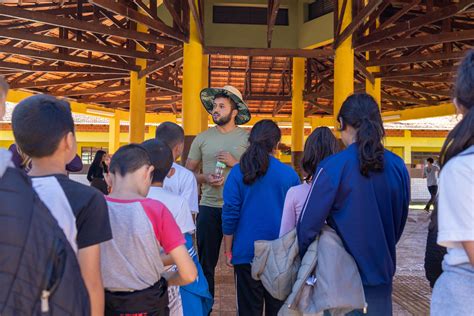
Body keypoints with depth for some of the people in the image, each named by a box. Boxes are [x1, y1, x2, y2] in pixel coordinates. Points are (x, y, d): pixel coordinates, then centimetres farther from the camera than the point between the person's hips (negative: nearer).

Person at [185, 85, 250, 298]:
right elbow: (188, 171, 9)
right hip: (209, 208, 2)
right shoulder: (202, 138, 6)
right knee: (206, 263, 12)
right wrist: (205, 178, -10)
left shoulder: (248, 138, 0)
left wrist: (236, 163, -13)